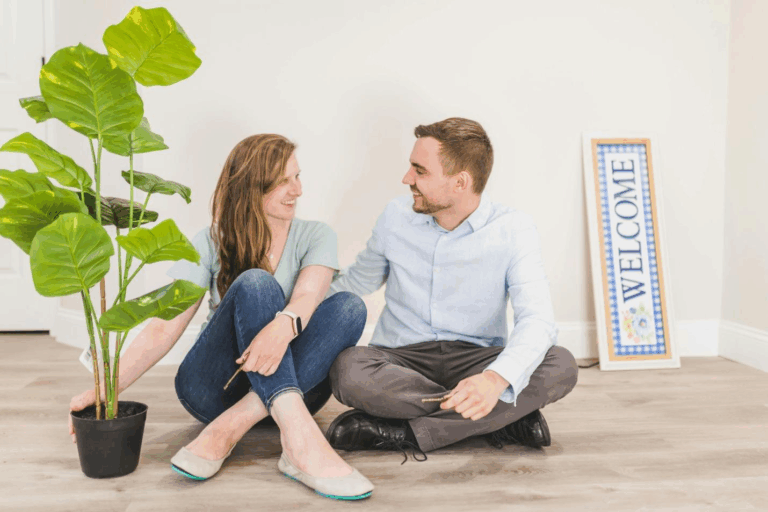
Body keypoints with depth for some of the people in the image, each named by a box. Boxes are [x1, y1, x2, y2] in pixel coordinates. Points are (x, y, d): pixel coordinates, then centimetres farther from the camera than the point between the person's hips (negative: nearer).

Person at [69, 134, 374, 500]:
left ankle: (229, 429, -32)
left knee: (349, 307, -27)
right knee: (255, 283, -28)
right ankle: (300, 436, -44)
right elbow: (164, 328, -8)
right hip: (214, 387, -1)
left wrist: (284, 324, -45)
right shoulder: (212, 244, 0)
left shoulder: (315, 237, 2)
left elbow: (307, 294, -20)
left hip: (295, 382, 2)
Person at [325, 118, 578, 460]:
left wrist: (496, 378, -40)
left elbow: (537, 319, -21)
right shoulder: (396, 216, 2)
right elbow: (357, 282, 20)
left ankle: (403, 433, -26)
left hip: (475, 360, -1)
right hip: (401, 360, 1)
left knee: (560, 366, -29)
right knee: (348, 370, -33)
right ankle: (506, 419, -22)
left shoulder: (512, 230, -7)